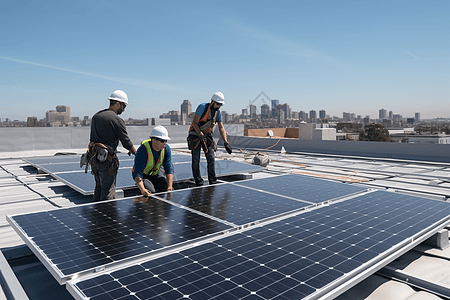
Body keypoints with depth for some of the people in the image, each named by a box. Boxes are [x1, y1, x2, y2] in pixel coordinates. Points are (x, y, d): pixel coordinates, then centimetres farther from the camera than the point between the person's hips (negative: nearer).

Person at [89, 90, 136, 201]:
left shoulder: (96, 116, 12)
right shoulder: (117, 120, -12)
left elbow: (92, 138, 17)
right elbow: (126, 142, -8)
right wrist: (135, 152, 9)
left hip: (94, 157, 8)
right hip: (106, 159, -8)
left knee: (99, 186, 20)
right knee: (108, 190, 1)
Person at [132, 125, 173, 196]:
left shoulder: (166, 148, -19)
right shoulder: (142, 150, -34)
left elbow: (169, 169, -17)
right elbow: (138, 173, -38)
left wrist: (170, 187, -30)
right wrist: (142, 190, -54)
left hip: (156, 173, 4)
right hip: (143, 175, -4)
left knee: (169, 191, -10)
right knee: (150, 192, -26)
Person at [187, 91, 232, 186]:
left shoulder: (218, 112, 1)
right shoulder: (202, 107, -18)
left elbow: (221, 128, 1)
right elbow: (195, 123, -18)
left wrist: (225, 142, -9)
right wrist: (201, 134, -26)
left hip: (207, 136, 5)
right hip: (195, 135, -5)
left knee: (211, 159, 0)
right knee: (196, 160, -3)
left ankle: (213, 181, 8)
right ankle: (198, 181, 8)